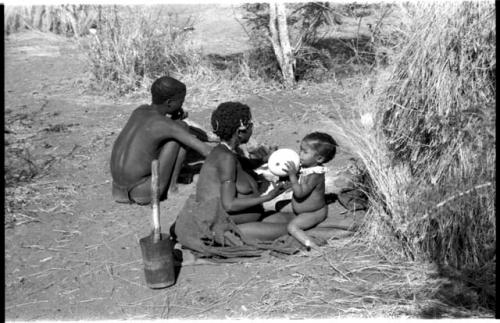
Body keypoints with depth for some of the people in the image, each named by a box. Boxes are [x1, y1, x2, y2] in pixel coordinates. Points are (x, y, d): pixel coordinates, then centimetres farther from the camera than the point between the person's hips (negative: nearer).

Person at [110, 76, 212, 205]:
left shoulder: (139, 110, 6)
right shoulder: (166, 124, -15)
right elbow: (204, 149, -14)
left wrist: (176, 117, 5)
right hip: (145, 191, -7)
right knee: (182, 128, -1)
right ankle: (171, 186, 7)